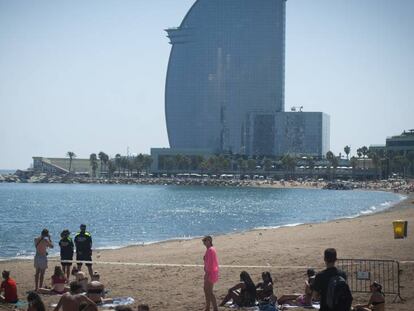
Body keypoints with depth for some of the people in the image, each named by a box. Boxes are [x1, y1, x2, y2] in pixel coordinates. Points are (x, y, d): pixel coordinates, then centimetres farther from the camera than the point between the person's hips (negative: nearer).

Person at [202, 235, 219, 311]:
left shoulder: (210, 250, -18)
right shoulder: (212, 249, 14)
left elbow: (210, 262, -23)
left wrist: (207, 273, -23)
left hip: (210, 273, -11)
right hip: (211, 272, 11)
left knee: (209, 291, -7)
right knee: (206, 290, 17)